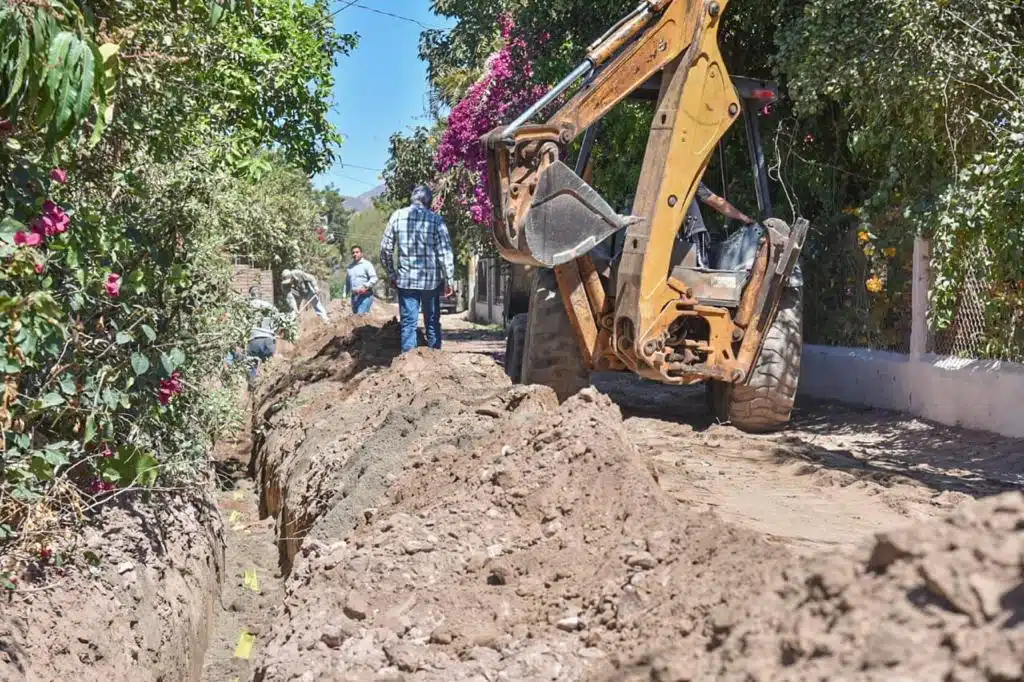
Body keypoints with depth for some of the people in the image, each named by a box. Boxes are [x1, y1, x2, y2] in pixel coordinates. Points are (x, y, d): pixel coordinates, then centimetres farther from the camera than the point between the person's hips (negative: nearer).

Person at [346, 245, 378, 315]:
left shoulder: (367, 264, -2)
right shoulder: (350, 266, 17)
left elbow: (374, 278, -10)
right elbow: (347, 282, 22)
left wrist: (365, 287, -23)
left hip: (365, 295, -7)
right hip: (354, 296, 7)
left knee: (361, 315, -19)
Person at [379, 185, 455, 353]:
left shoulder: (397, 216, -1)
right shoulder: (436, 219, -6)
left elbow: (385, 248, 2)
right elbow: (445, 253, -8)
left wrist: (391, 274, 13)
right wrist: (449, 280, -1)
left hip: (405, 279, 1)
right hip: (431, 280, -1)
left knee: (408, 323, 5)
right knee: (432, 322, 12)